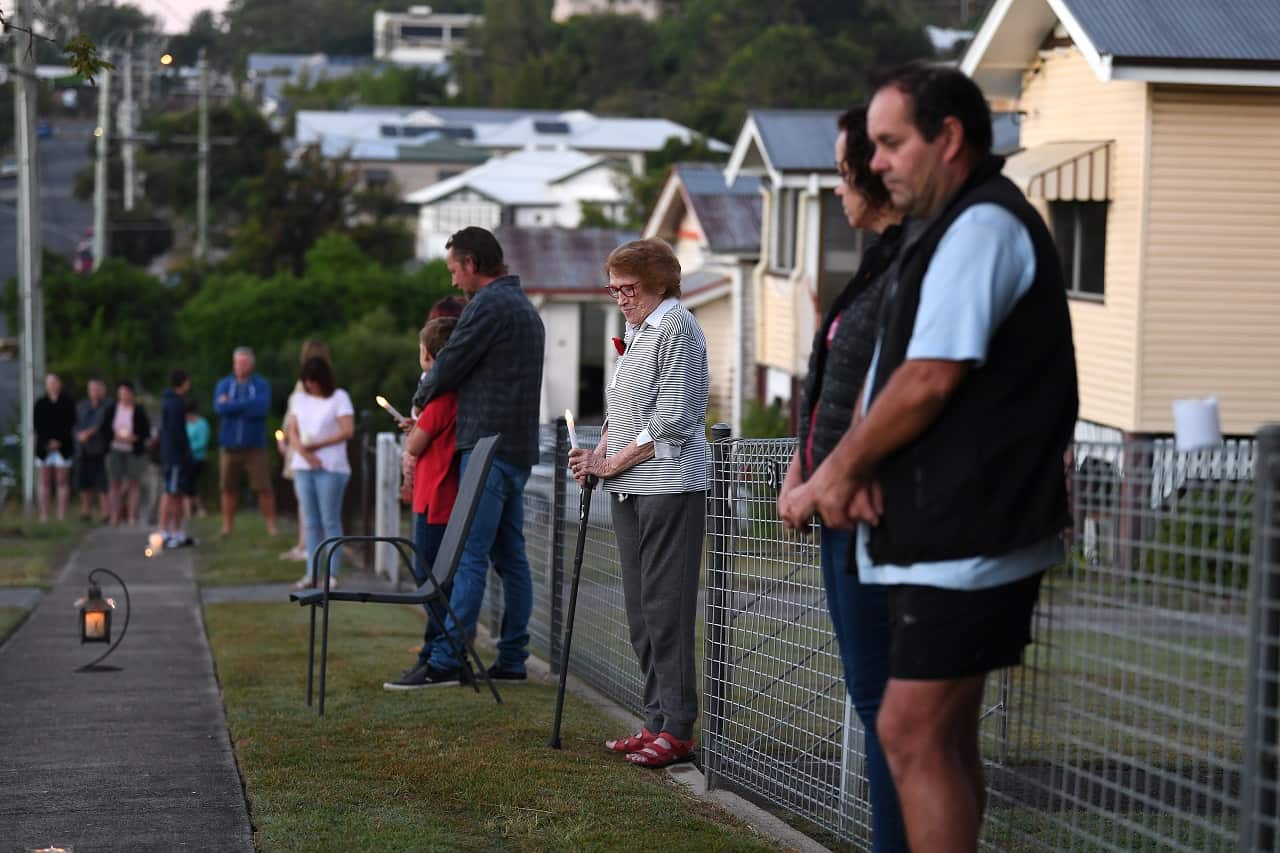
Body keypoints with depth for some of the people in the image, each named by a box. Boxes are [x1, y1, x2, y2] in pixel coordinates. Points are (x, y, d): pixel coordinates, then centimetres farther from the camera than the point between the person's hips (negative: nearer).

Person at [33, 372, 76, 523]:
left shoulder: (67, 403, 4)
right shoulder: (40, 403, 9)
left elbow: (70, 424, 0)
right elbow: (36, 425, 4)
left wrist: (58, 441, -10)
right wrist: (48, 442, -8)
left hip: (63, 447, -2)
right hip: (43, 447, 2)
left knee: (62, 482, -3)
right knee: (45, 482, 1)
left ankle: (62, 516, -3)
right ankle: (44, 516, 0)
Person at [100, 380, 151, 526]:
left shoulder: (139, 410, -2)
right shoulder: (111, 409, 3)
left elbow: (146, 432, 0)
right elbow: (103, 430, 4)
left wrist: (134, 438, -16)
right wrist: (115, 436, -12)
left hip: (134, 451, -1)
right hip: (115, 450, 1)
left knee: (134, 482, -2)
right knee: (114, 482, 0)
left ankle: (132, 516, 1)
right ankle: (115, 516, 2)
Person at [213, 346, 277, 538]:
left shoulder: (261, 385, 0)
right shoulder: (224, 384, 7)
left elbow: (262, 408, -17)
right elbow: (219, 408, -10)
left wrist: (232, 405, -10)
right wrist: (248, 406, -13)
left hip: (254, 445, -2)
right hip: (230, 445, 2)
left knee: (263, 488, -5)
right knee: (228, 488, 4)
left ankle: (271, 527, 0)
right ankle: (227, 527, 12)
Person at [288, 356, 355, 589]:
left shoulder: (339, 398, -1)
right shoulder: (301, 400, 14)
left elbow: (348, 431, -9)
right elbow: (293, 431, 11)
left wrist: (317, 445, -11)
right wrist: (303, 451, -9)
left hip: (331, 467, -5)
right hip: (303, 467, 5)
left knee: (330, 521, -5)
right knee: (310, 522, 6)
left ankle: (332, 574, -4)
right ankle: (312, 573, 8)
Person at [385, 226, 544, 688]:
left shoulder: (487, 305, -11)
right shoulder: (526, 307, 21)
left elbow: (449, 366, -8)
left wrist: (420, 398, 13)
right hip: (519, 449, 10)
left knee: (470, 555, -11)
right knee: (510, 556, 9)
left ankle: (445, 662, -12)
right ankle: (511, 662, 10)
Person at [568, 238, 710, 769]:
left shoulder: (677, 328, -9)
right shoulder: (635, 330, 18)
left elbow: (671, 421, -16)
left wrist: (613, 463, -12)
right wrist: (598, 456, 7)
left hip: (670, 486, -9)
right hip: (629, 489, 9)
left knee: (665, 606, -9)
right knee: (641, 610, 10)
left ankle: (678, 730, -6)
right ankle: (657, 721, 15)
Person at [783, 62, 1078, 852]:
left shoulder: (982, 226, -14)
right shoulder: (942, 231, 19)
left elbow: (932, 377, -20)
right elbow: (890, 369, 16)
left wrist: (840, 468, -8)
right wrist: (861, 463, -2)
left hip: (968, 536, -10)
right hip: (945, 532, 10)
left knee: (914, 733, -10)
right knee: (944, 739, 14)